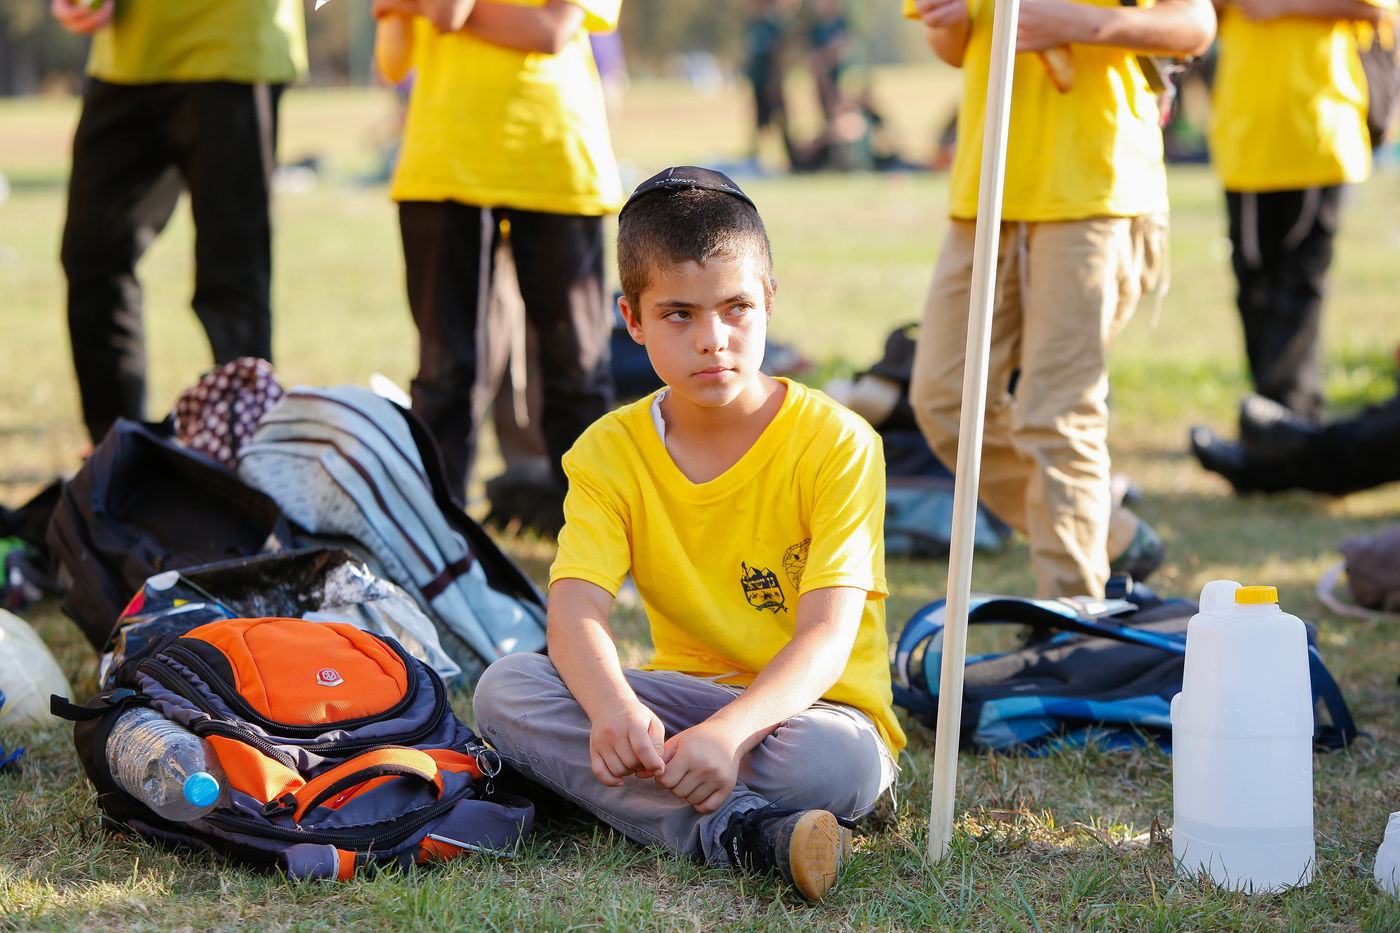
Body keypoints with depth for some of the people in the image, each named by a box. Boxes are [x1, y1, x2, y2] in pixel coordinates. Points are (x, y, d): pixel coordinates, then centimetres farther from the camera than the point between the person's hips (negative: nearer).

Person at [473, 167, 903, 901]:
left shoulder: (837, 445, -12)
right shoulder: (610, 452, -1)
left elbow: (827, 636, -20)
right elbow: (576, 607, -16)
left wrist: (731, 730, -40)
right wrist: (612, 708, -40)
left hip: (809, 703, -4)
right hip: (686, 697, 4)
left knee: (834, 759, -40)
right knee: (505, 689, -22)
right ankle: (735, 832, -33)